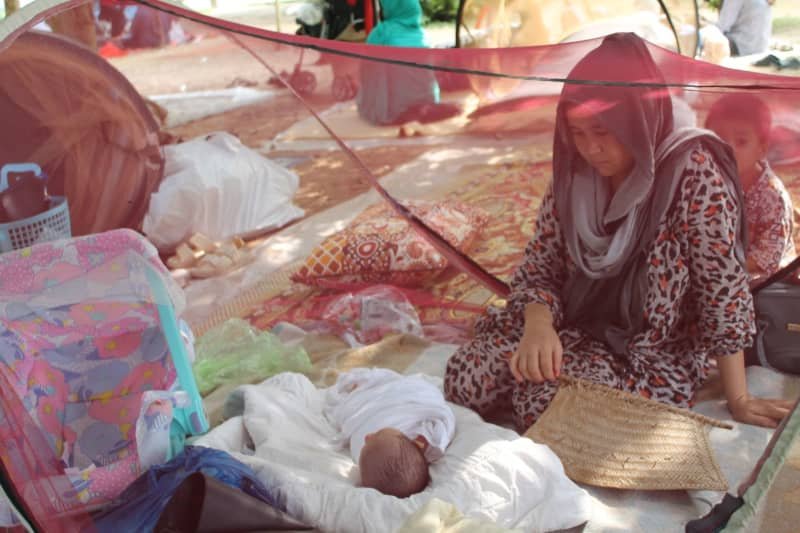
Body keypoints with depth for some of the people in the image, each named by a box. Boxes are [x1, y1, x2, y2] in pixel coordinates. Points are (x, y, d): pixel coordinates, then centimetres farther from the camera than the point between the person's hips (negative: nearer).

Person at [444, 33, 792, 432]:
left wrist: (737, 400, -13)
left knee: (550, 405, -30)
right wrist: (538, 324, -24)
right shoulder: (574, 174, -3)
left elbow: (722, 285, -16)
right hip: (577, 330, 4)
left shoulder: (692, 173, -18)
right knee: (465, 378, -17)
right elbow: (538, 267, -1)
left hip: (655, 354, -4)